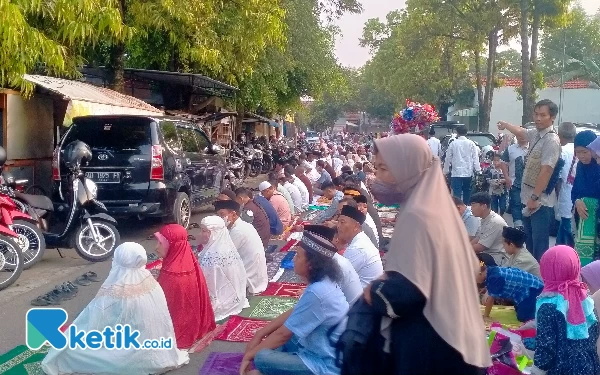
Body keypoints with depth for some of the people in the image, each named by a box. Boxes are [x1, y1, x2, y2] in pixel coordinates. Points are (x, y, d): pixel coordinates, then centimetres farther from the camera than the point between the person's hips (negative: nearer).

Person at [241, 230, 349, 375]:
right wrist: (259, 334, 7)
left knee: (262, 359, -22)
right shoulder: (323, 282, 2)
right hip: (321, 349, 10)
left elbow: (283, 333, -19)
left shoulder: (317, 293, -28)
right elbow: (292, 313, 11)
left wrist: (250, 354, -6)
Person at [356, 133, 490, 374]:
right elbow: (469, 266, 15)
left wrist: (372, 292, -9)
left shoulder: (416, 216, -22)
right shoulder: (437, 203, 5)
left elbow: (406, 291, -29)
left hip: (427, 341, -9)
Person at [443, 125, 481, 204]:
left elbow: (448, 158, 1)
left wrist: (446, 170, 10)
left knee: (457, 193, -5)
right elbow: (475, 158, -1)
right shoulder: (471, 143, 1)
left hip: (456, 173, -2)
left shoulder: (453, 143, -2)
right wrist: (478, 169, 3)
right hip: (468, 173, 2)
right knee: (467, 192, 14)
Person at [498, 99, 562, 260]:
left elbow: (546, 171, -22)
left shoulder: (551, 140, -17)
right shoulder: (535, 134, 8)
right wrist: (505, 125, 48)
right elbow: (520, 132, 30)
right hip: (529, 198, 9)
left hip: (541, 202, -9)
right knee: (530, 242, 18)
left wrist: (535, 197, -22)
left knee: (540, 246, -5)